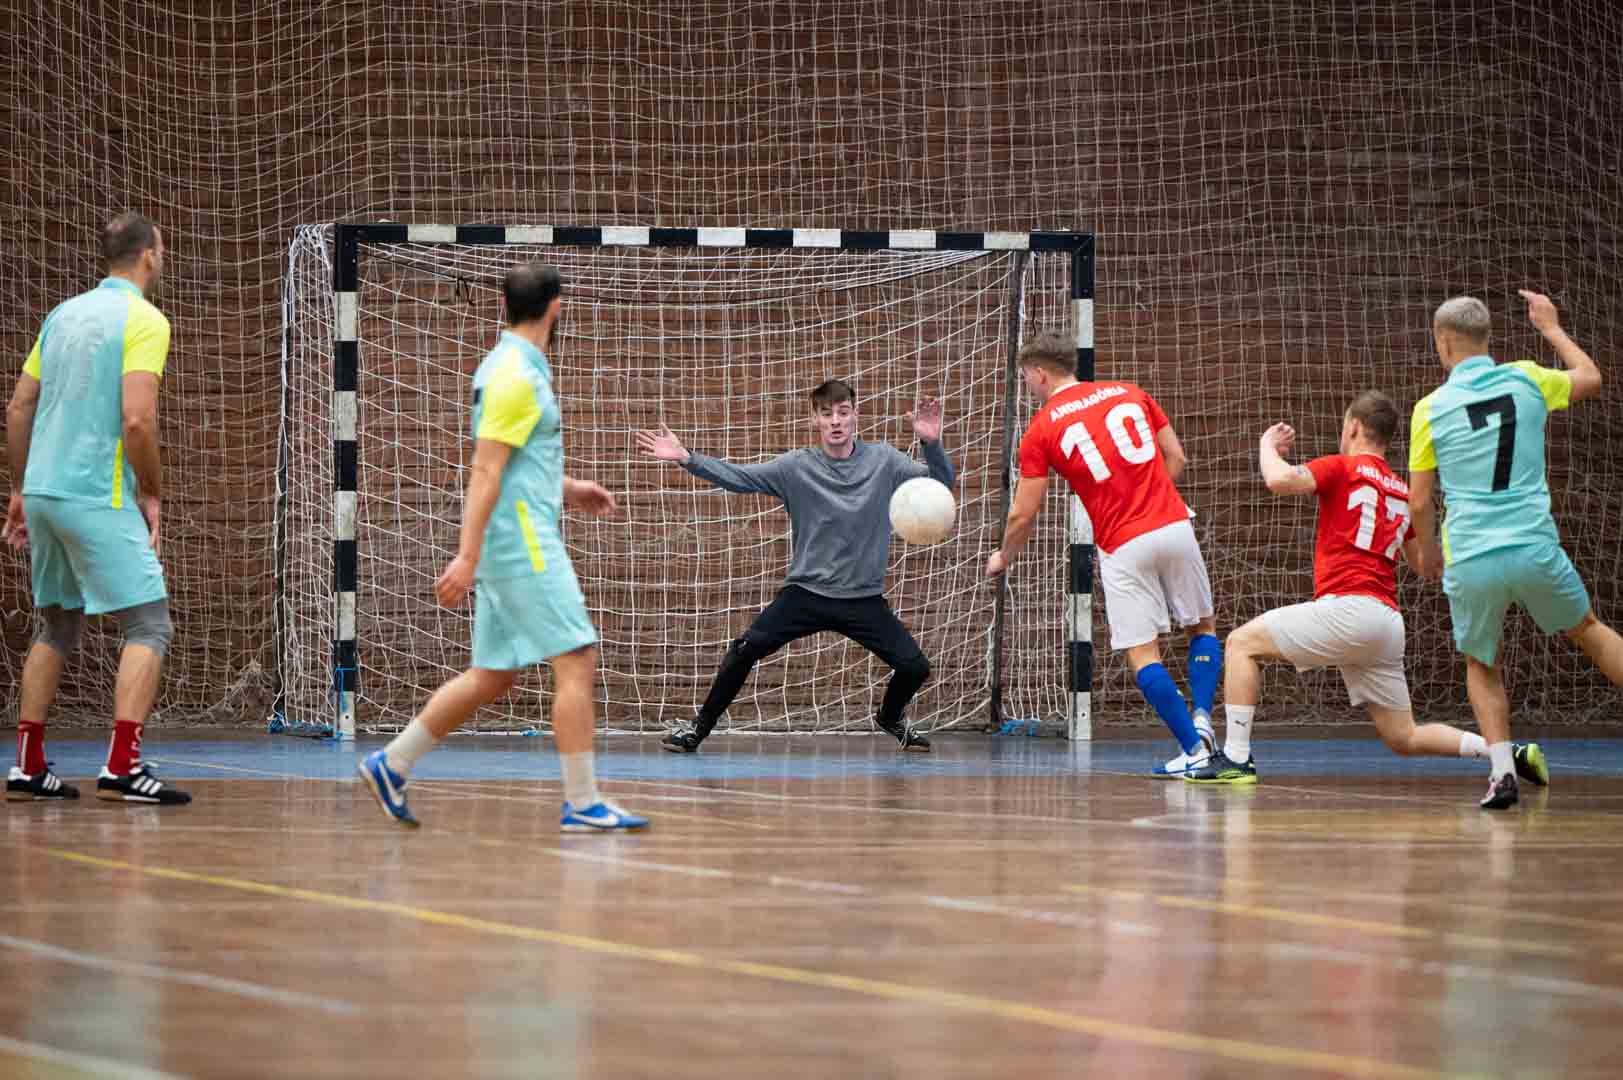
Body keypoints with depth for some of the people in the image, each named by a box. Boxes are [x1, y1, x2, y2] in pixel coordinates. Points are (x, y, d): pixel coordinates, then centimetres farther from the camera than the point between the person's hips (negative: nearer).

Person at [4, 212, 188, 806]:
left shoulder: (63, 314, 14)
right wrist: (152, 493, -6)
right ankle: (122, 767, -14)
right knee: (149, 626, -4)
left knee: (57, 627, 18)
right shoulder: (143, 320, -8)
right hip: (99, 499, -8)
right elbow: (137, 420, -18)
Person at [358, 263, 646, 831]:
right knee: (576, 663, -8)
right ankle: (583, 804, -7)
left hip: (512, 548, 10)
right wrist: (468, 557, -22)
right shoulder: (516, 375, -14)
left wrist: (566, 489, 24)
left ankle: (392, 764, 17)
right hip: (524, 546, -10)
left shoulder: (513, 367, 15)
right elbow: (485, 472, -19)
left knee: (492, 677, 12)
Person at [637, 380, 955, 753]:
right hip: (806, 593, -1)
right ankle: (700, 726, 3)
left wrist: (932, 443, -25)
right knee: (745, 650, -17)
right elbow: (737, 478, -8)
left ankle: (890, 719, 28)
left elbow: (941, 483, -5)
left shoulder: (883, 460, -4)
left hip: (864, 598, 1)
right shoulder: (796, 466, -6)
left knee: (914, 667, -7)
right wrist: (686, 459, -21)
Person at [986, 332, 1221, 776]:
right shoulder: (1130, 394, 12)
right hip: (1174, 526, 4)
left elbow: (1023, 515, 3)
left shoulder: (1041, 430, 1)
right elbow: (1176, 457, 12)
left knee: (1143, 653, 3)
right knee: (1202, 626, 19)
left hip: (1123, 547, -4)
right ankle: (1201, 717, -2)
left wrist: (1003, 558, 22)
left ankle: (1193, 749, -4)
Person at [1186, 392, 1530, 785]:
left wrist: (1268, 444, 6)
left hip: (1349, 607, -7)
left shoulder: (1343, 468, 0)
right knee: (1405, 739, 14)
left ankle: (1236, 760, -4)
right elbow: (1423, 563, 28)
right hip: (1388, 623, 7)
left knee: (1243, 642, 3)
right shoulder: (1402, 492, 21)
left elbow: (1279, 480, -14)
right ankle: (1511, 752, 3)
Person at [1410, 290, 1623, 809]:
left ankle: (1501, 766, 1)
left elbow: (1420, 501, 4)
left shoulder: (1431, 408, -1)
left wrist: (1428, 551, 23)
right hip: (1535, 548, 1)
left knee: (1481, 665, 20)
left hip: (1470, 561, -1)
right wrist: (1551, 326, 37)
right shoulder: (1525, 381, 3)